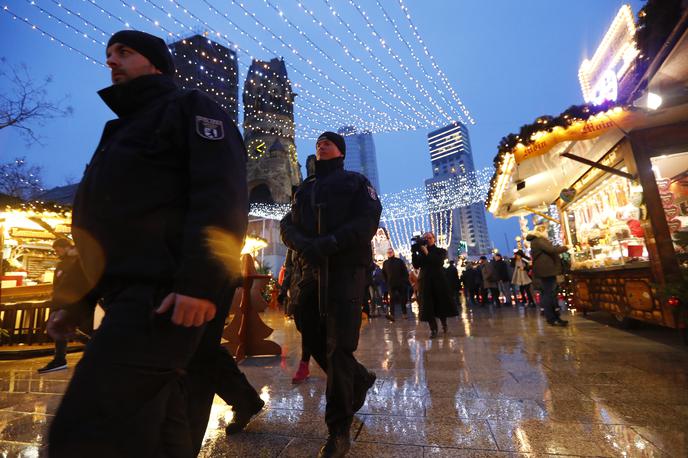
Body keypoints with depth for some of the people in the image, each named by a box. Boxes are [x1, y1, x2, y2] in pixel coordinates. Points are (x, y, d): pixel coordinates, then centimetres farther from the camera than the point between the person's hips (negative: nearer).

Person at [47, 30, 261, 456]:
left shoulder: (190, 108, 5)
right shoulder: (127, 129, 30)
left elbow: (222, 194, -15)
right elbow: (102, 225, 28)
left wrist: (201, 280, -26)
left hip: (171, 292, -9)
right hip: (135, 291, 9)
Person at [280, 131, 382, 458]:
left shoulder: (356, 182, 9)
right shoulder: (304, 189, 23)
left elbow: (367, 222, -8)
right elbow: (287, 225, 11)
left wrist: (329, 243, -22)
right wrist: (304, 244, -12)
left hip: (346, 268, -5)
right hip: (312, 270, 6)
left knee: (338, 347, -5)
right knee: (313, 338, 10)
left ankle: (339, 431, 11)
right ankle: (360, 380, 35)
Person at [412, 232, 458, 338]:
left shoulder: (441, 251, 5)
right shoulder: (421, 252, 8)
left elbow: (438, 262, -14)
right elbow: (416, 266, -2)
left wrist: (427, 253, -16)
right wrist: (414, 253, -13)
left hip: (439, 280, -1)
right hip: (425, 281, 1)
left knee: (442, 303, 9)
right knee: (428, 305, -2)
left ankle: (444, 323, 35)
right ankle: (433, 329, 6)